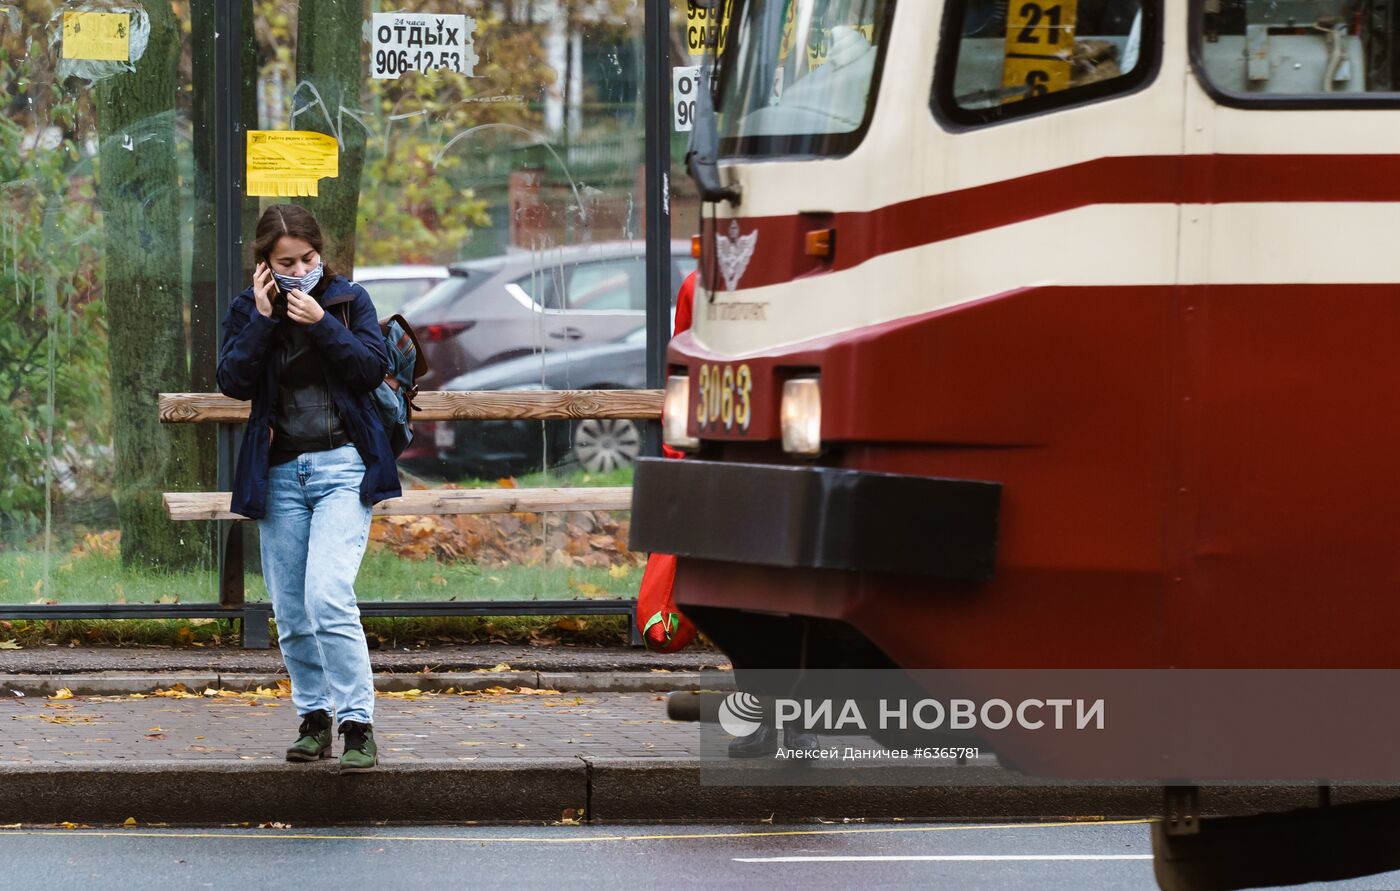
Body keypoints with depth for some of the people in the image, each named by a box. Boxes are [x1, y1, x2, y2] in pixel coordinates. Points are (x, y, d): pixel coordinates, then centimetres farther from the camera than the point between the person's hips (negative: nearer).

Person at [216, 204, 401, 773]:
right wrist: (263, 319, -12)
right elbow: (233, 381, -5)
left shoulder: (349, 300, 4)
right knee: (290, 613, 5)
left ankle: (358, 725, -16)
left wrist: (322, 324, -15)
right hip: (279, 471, 3)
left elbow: (373, 368, -7)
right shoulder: (248, 310, 7)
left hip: (343, 464, -3)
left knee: (327, 597, -19)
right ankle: (314, 719, 20)